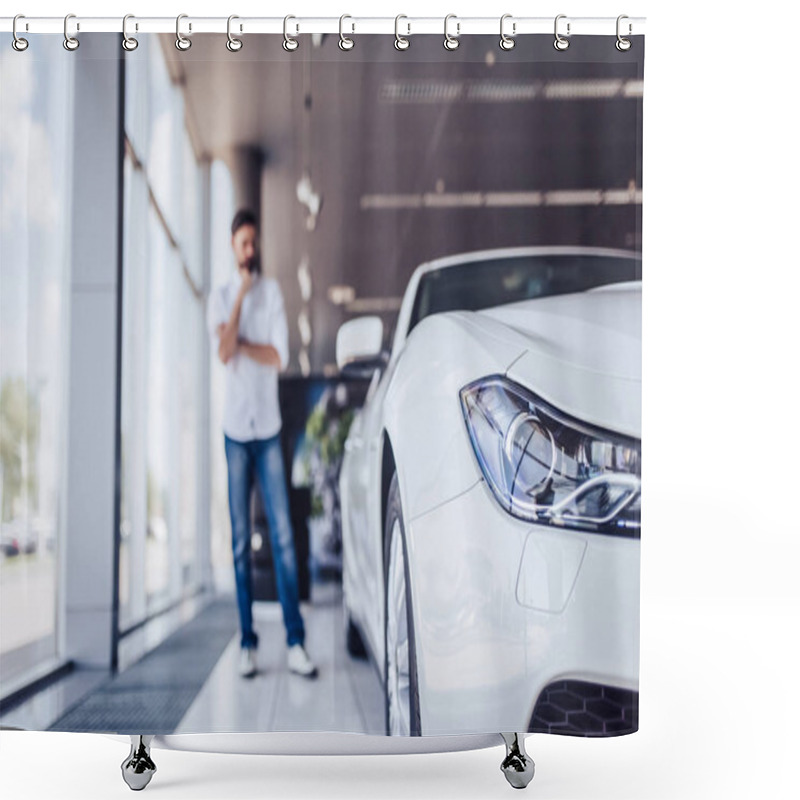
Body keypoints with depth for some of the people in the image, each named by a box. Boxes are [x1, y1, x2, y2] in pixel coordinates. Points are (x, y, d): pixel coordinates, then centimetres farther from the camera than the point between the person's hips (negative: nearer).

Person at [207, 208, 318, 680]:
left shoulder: (273, 290, 4)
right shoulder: (220, 297, 6)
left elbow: (281, 356, -6)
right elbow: (223, 353, -12)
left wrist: (239, 341, -9)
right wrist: (241, 296, -10)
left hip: (269, 428, -1)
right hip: (236, 429, 1)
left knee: (283, 536, -4)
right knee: (241, 541, 3)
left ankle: (296, 642, -2)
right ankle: (248, 642, 10)